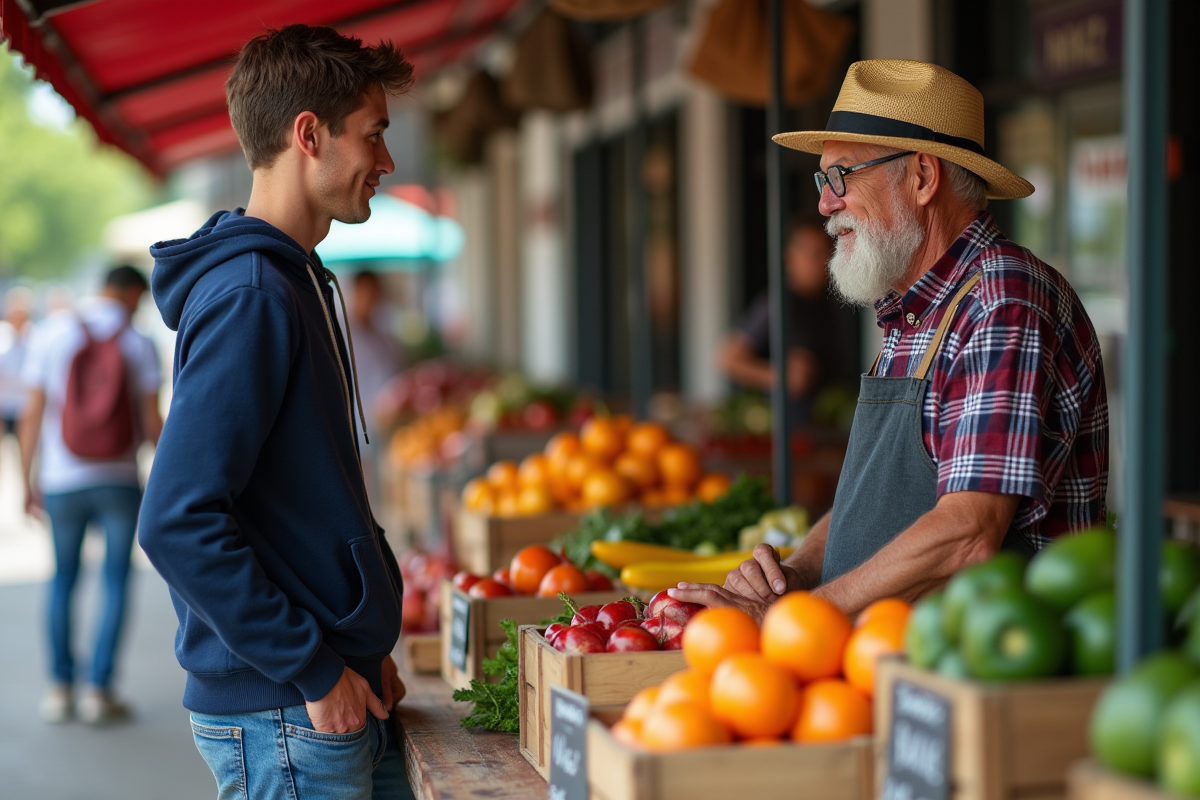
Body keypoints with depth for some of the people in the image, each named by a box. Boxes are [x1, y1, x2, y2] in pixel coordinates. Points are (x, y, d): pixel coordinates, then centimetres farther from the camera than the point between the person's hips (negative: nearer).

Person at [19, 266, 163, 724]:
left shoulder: (52, 331, 0)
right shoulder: (138, 345, -2)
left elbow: (32, 415, -2)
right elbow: (151, 423, -3)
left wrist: (28, 481, 5)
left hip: (63, 481, 1)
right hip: (119, 480, -1)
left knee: (63, 579, 14)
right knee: (115, 580, 7)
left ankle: (60, 687, 13)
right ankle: (98, 690, 4)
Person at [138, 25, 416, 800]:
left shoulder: (298, 283, 14)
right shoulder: (250, 297, -18)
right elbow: (177, 522, -24)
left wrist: (363, 642, 14)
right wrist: (313, 670, -19)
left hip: (342, 695, 9)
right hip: (284, 720, -9)